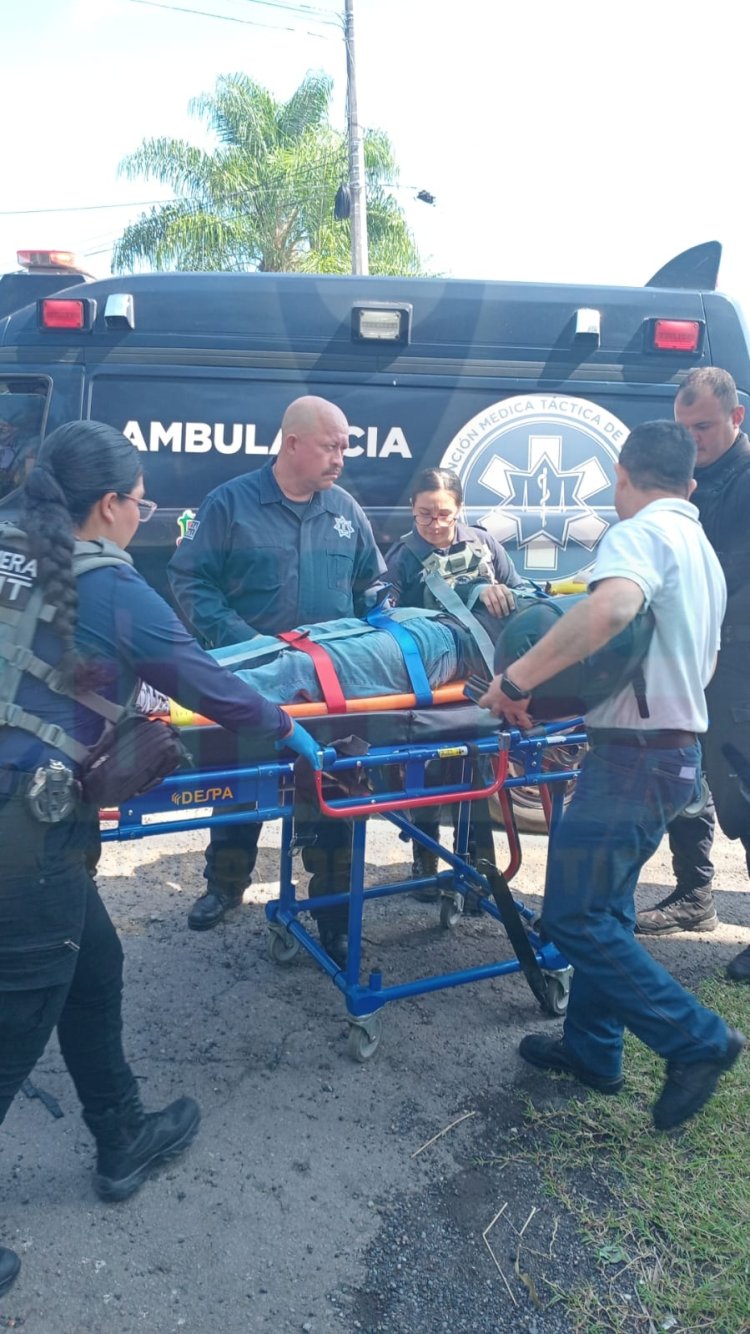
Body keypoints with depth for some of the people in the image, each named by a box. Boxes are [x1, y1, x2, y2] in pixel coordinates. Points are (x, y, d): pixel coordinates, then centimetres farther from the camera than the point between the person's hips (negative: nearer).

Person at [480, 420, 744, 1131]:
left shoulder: (640, 533, -13)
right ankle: (591, 1047, 27)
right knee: (603, 905, 17)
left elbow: (611, 606, -37)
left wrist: (518, 679, -29)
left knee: (574, 916, -2)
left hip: (634, 753, -10)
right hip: (678, 747, 10)